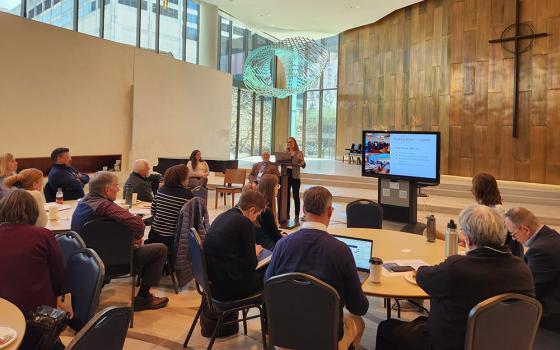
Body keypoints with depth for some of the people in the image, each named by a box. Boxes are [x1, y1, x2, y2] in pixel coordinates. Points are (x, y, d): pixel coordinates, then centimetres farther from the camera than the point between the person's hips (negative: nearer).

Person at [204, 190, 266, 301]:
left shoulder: (223, 216, 7)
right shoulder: (245, 223, -17)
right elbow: (251, 265, -13)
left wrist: (251, 251, 11)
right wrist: (255, 253, 7)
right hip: (227, 286, -9)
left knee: (259, 272, 23)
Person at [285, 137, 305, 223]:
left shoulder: (299, 153, 0)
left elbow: (303, 165, -6)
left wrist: (301, 160, -26)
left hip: (295, 176, -4)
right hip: (286, 175, 4)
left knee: (296, 196, -3)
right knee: (286, 196, 10)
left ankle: (297, 216, 1)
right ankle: (287, 214, 21)